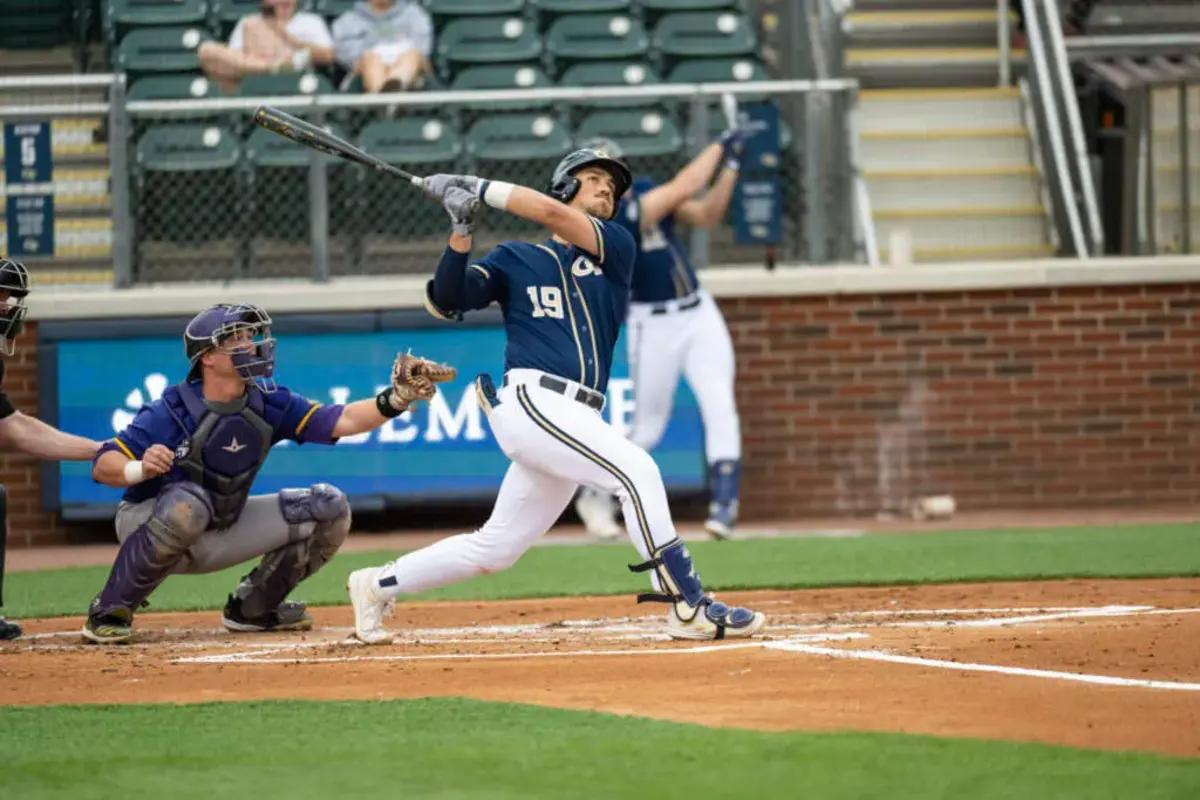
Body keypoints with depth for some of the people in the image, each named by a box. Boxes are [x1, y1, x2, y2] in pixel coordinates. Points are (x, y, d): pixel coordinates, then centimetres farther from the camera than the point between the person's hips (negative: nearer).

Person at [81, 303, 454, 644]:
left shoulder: (268, 402, -8)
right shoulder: (173, 412, -24)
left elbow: (339, 421, -12)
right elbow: (102, 467, -28)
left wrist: (396, 399, -26)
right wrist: (140, 469, -49)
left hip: (219, 537, 6)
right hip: (146, 527, -6)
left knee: (328, 508, -3)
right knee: (187, 502, -42)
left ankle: (252, 607, 12)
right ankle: (109, 612, -22)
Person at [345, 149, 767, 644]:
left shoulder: (615, 247, 16)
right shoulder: (514, 260, 13)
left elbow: (553, 215, -1)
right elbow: (445, 302, 3)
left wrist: (477, 188, 0)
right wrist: (462, 230, -9)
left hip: (574, 419, 5)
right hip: (530, 401, -5)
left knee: (495, 547, 10)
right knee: (636, 470, -23)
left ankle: (379, 585, 25)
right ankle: (689, 606, -24)